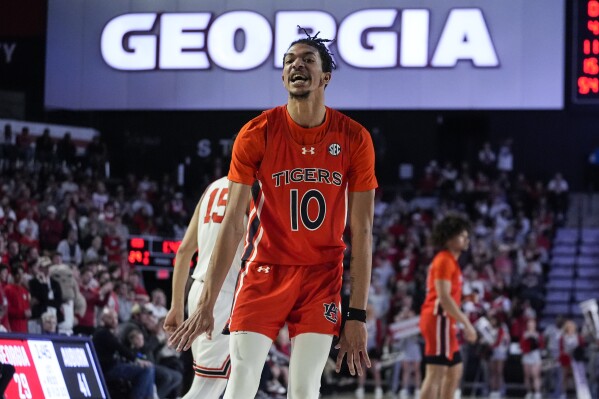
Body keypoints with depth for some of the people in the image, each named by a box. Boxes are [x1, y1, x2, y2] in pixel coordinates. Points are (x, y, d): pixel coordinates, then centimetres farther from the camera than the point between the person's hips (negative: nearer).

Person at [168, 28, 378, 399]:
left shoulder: (354, 138, -6)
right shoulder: (257, 134, -8)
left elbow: (361, 232, -3)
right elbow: (232, 224, -8)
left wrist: (357, 314, -7)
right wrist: (206, 305, -12)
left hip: (322, 276, 1)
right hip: (265, 271, 0)